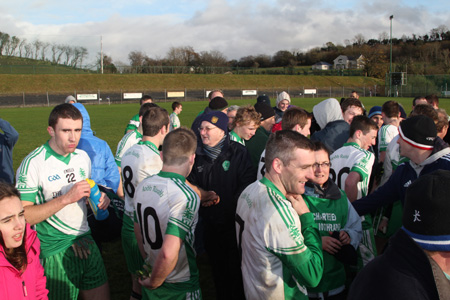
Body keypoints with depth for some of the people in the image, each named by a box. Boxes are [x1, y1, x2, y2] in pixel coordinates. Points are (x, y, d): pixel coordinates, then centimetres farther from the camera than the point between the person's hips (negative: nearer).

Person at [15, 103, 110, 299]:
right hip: (55, 252, -6)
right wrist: (66, 198, -26)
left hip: (85, 242, 6)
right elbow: (23, 216, -20)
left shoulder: (83, 157, 7)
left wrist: (99, 197, 0)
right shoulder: (33, 163, -14)